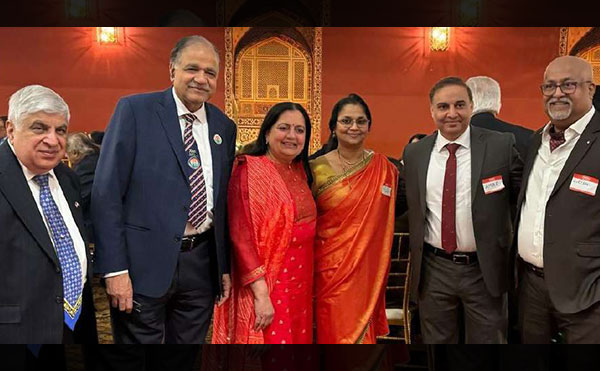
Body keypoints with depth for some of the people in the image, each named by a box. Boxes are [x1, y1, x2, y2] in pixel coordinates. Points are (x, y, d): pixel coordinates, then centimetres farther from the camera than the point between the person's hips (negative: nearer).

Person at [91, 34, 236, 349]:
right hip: (144, 262, -4)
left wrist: (225, 267, 11)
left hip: (201, 264, 5)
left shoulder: (224, 127, 9)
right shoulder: (135, 110, -5)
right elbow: (106, 192, -9)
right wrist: (114, 268, -13)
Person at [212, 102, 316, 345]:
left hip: (299, 285, 7)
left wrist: (308, 287, 9)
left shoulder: (299, 171, 10)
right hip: (264, 286, -7)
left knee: (296, 339, 16)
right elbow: (241, 235, -18)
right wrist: (261, 293, -21)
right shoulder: (249, 170, -12)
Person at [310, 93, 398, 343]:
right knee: (335, 333, 6)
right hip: (330, 271, -1)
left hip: (368, 270, 2)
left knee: (362, 331, 10)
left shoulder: (384, 169, 2)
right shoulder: (317, 168, -3)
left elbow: (387, 222, 11)